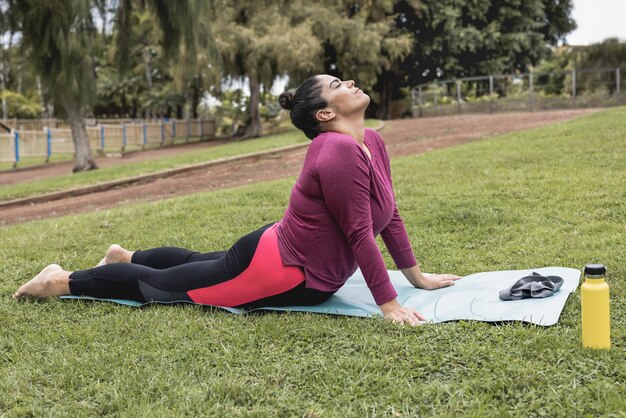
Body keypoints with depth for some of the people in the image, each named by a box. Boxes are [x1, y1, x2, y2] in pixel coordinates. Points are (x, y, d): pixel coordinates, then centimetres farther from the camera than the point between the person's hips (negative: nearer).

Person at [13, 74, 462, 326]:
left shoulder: (373, 142, 0)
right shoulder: (340, 152, -30)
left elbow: (390, 215, 8)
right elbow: (360, 234, -30)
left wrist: (417, 275, 9)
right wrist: (389, 305, -26)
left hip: (284, 256, 9)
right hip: (275, 273, -9)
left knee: (198, 261, 33)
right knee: (160, 285, 8)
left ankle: (126, 257, 55)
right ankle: (62, 281, 24)